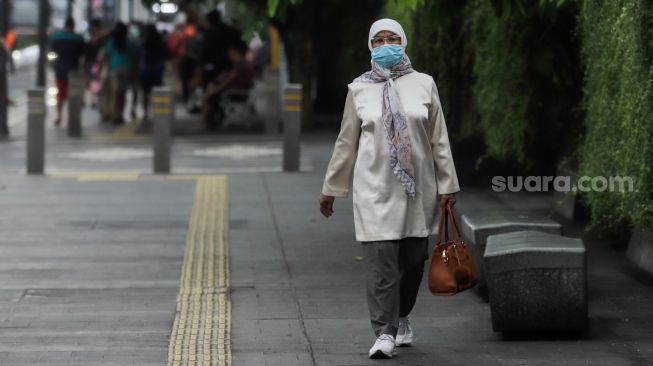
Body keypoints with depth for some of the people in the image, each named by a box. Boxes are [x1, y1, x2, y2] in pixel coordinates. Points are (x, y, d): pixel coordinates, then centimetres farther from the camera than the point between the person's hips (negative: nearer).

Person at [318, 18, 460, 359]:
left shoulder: (423, 84, 5)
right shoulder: (359, 89, 5)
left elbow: (439, 139, 7)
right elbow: (346, 141, 11)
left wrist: (447, 184, 4)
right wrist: (330, 188, 13)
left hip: (417, 186, 1)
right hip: (374, 186, -1)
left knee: (412, 258, 5)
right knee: (379, 259, -10)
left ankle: (401, 316, 29)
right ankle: (385, 332, -9)